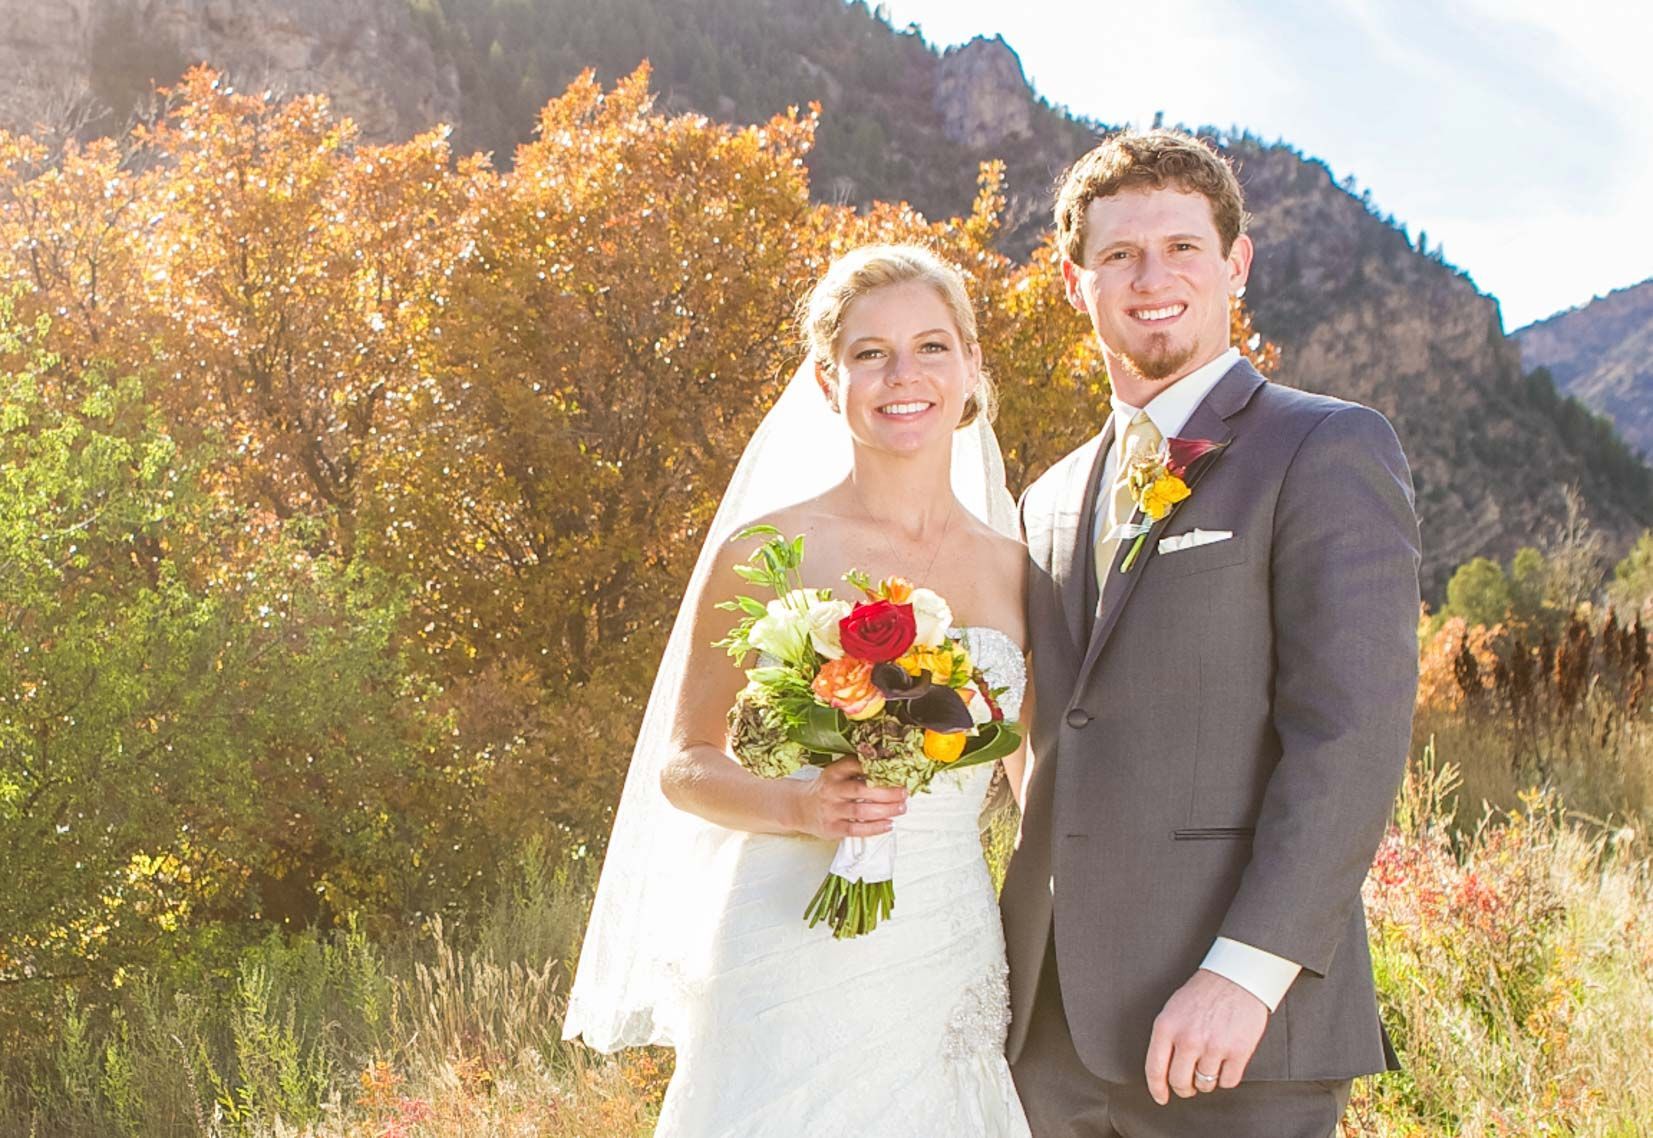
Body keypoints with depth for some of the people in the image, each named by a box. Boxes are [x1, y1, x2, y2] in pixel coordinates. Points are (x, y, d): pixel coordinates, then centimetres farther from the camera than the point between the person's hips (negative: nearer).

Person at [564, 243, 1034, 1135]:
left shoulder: (1014, 569, 7)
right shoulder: (765, 553, -3)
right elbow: (682, 764, 1)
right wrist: (802, 807, -17)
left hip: (954, 969, 4)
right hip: (795, 969, -3)